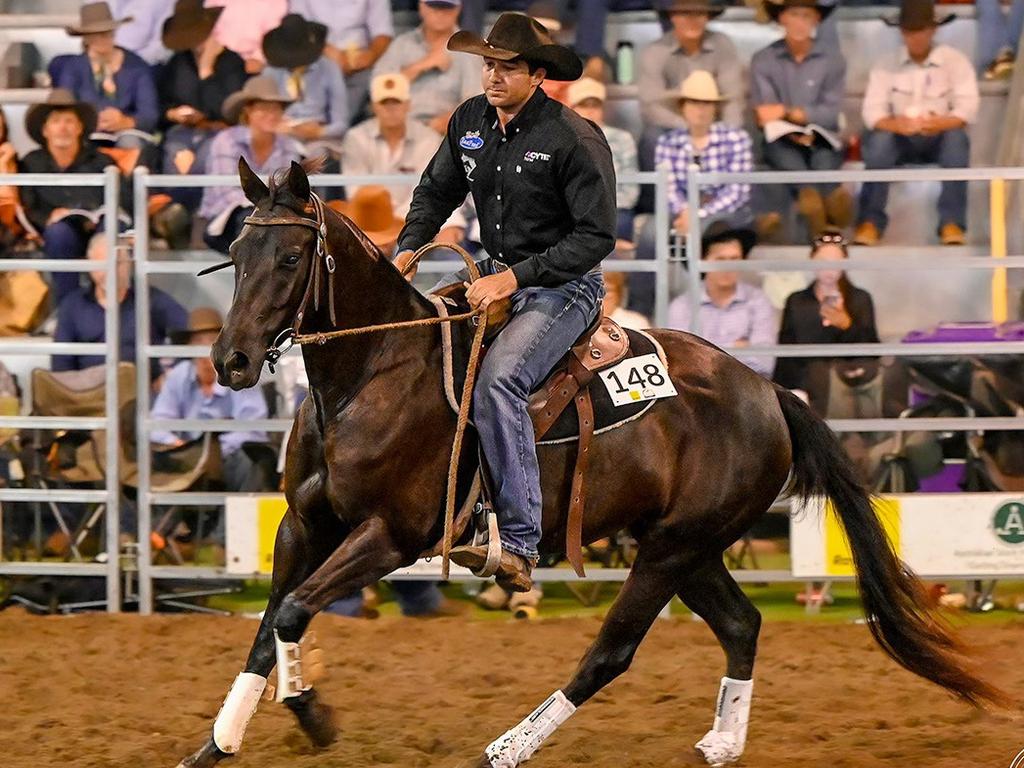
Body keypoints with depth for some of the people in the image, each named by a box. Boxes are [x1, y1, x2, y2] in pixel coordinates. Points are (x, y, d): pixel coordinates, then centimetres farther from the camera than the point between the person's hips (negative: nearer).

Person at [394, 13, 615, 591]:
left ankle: (520, 544, -30)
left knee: (498, 379, -29)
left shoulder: (574, 139, -17)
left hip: (564, 284, -8)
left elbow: (597, 236, -18)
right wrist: (408, 250, 0)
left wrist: (516, 277, -24)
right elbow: (437, 192, 19)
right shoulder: (470, 121, 2)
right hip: (496, 272, 8)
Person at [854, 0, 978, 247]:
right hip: (901, 139, 1)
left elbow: (967, 109, -12)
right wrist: (897, 125, -33)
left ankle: (952, 222, -34)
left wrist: (936, 124, -33)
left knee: (957, 137, -34)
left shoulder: (955, 61, -1)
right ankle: (870, 221, -32)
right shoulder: (885, 67, 1)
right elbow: (873, 112, -10)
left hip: (939, 138, -1)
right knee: (879, 140, -32)